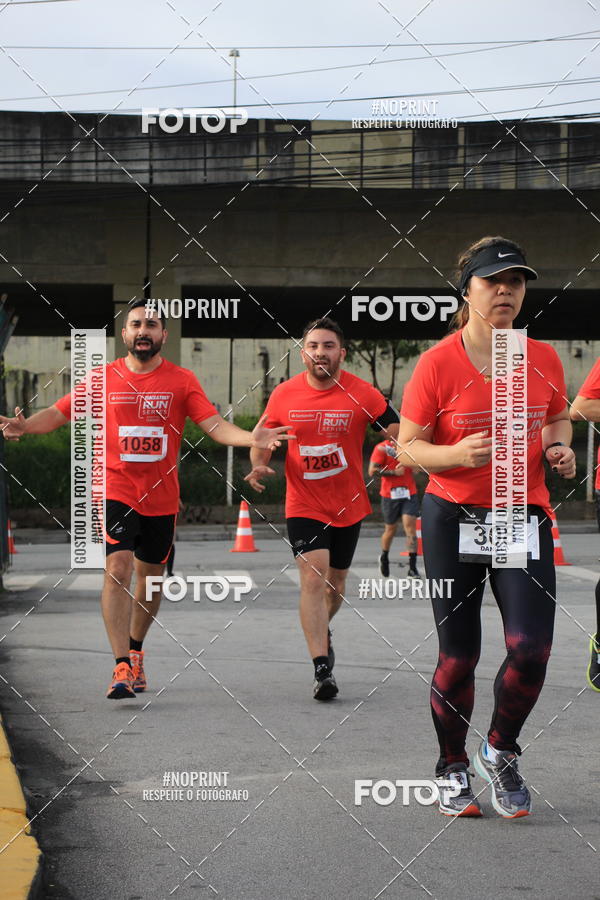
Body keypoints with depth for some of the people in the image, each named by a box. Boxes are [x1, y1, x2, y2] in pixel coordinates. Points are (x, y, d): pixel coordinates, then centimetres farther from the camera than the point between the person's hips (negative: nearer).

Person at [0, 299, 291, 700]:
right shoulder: (104, 377, 1)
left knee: (150, 576, 13)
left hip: (161, 497, 2)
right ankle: (123, 666, -17)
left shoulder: (182, 380, 1)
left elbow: (215, 425, -7)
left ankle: (135, 650, 37)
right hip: (115, 491, -2)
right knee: (118, 568, -17)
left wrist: (250, 438, -25)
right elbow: (58, 413, 2)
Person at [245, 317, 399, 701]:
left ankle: (321, 632, 48)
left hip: (349, 506, 1)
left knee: (336, 583, 16)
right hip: (303, 506, -1)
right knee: (313, 576, -17)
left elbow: (400, 436, -10)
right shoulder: (284, 395, -4)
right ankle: (323, 669, -18)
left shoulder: (361, 393, -9)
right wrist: (259, 465, -11)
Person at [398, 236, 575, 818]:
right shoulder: (438, 363, -8)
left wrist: (559, 447, 0)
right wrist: (458, 453, -22)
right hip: (453, 519, -2)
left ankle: (499, 753, 19)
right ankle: (452, 771, 25)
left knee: (531, 648, -9)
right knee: (458, 655, 3)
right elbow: (407, 446, -4)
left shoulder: (543, 359, 3)